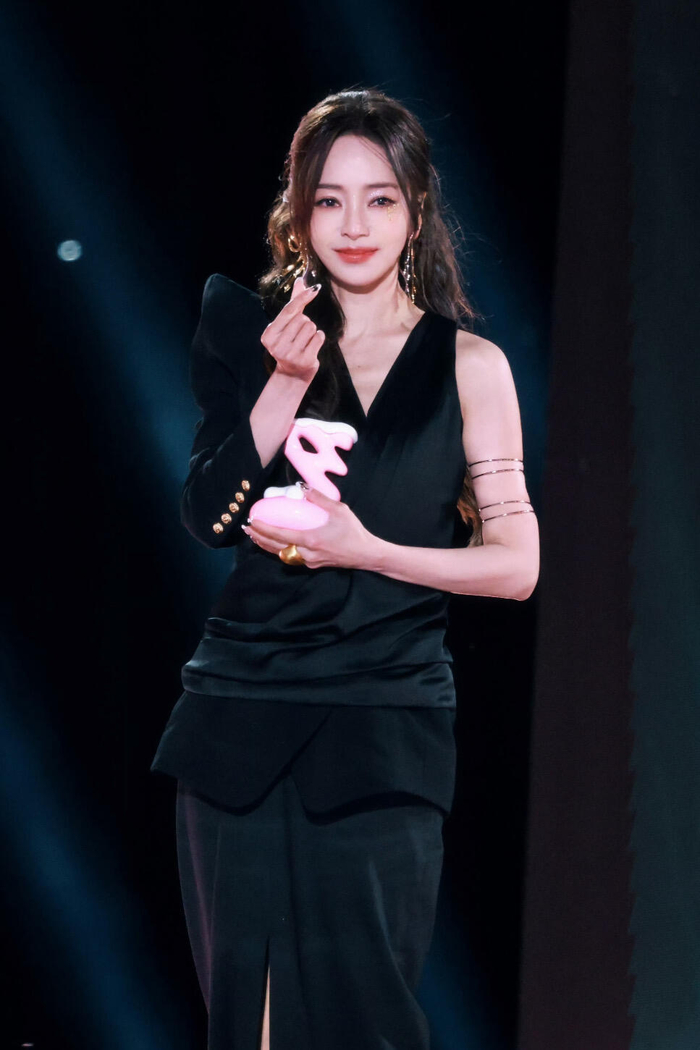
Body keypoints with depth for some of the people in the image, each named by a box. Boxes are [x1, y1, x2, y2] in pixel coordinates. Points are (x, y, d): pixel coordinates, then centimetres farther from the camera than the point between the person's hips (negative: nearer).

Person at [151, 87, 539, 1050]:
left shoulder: (468, 365, 3)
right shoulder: (255, 336, 7)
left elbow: (516, 565, 0)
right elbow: (207, 518, -1)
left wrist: (366, 550, -12)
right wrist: (285, 386, -12)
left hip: (385, 735, -2)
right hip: (243, 721, 2)